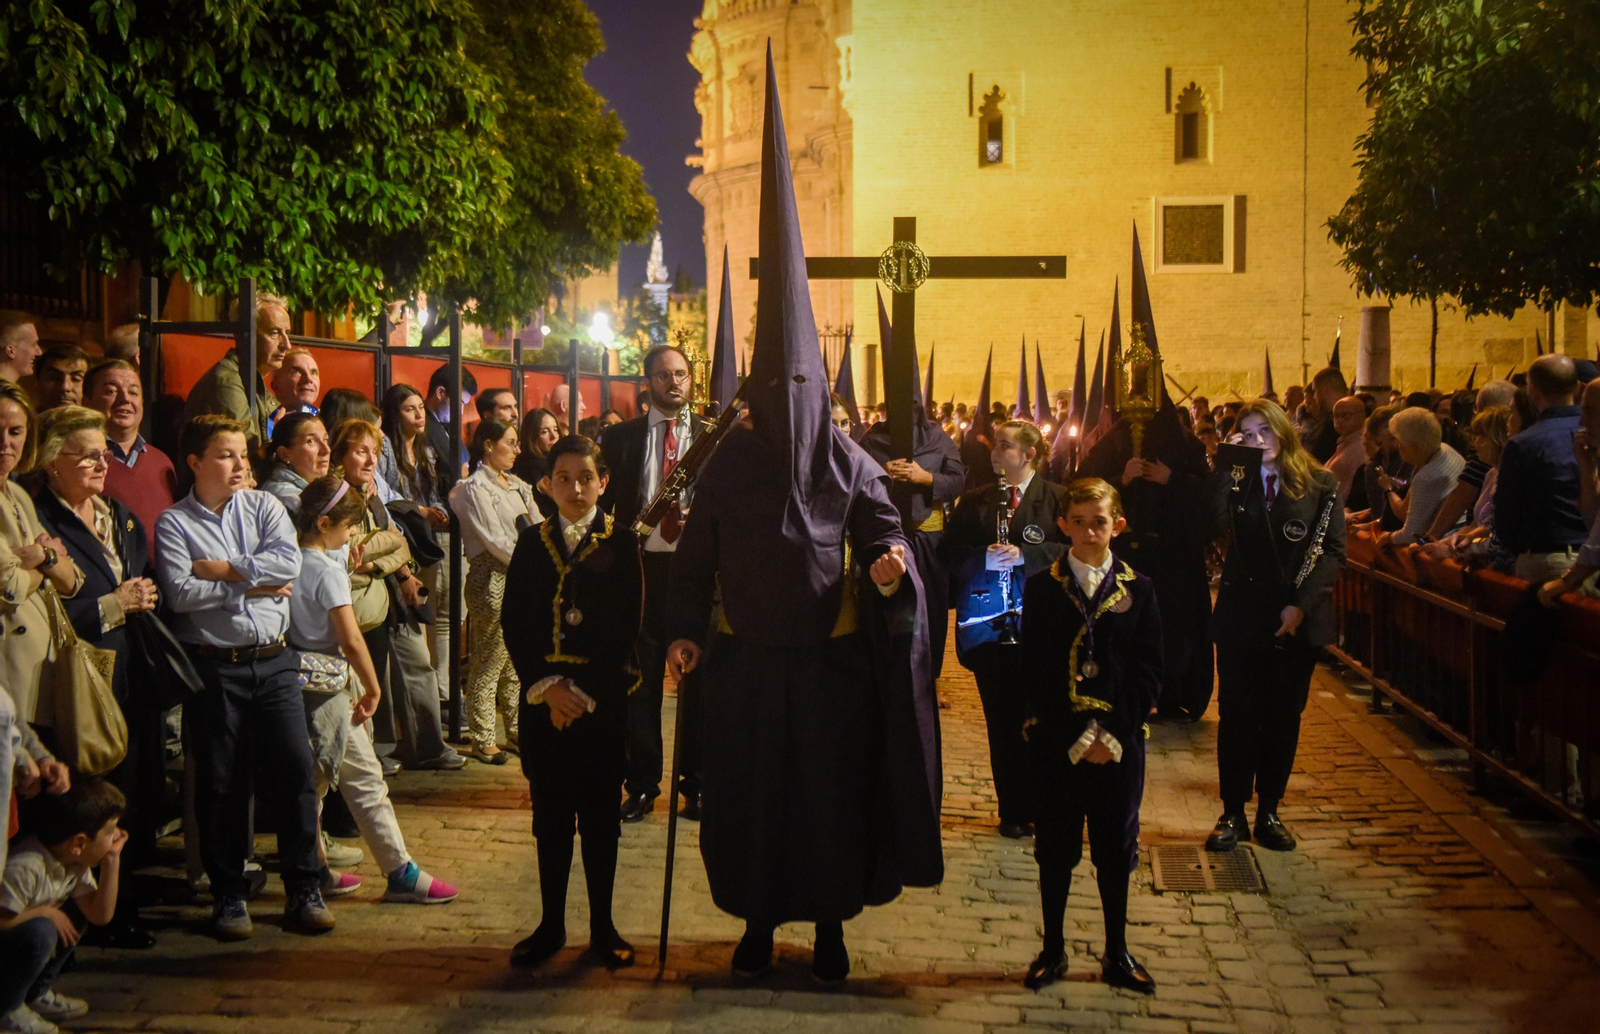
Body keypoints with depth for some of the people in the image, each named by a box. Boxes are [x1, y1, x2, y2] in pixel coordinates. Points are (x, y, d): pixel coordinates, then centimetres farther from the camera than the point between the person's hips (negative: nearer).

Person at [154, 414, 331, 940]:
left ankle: (304, 890, 10)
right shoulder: (174, 523, 0)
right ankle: (229, 894, 17)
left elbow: (289, 562, -7)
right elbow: (180, 594, -13)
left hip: (273, 660, 2)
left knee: (295, 769, -1)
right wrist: (252, 584, -8)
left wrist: (225, 569, -10)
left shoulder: (263, 506, 9)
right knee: (221, 783, 5)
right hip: (213, 666, -2)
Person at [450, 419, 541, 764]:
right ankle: (483, 739, 5)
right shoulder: (475, 488, -7)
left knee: (516, 662, 12)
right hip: (494, 582, -7)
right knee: (489, 664, -2)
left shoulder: (518, 486, 17)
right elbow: (496, 542, -13)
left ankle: (517, 729, 21)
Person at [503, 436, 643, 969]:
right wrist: (546, 686, -10)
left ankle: (602, 926, 15)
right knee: (550, 815, 8)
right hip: (543, 699, 2)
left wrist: (584, 693, -12)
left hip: (602, 700, -2)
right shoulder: (532, 543, 8)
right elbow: (514, 623, 3)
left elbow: (625, 628, -5)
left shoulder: (620, 543, 0)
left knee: (600, 815, 4)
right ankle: (551, 924, 18)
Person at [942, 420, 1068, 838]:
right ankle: (1013, 811, 15)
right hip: (988, 627, 3)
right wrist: (984, 558, -10)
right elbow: (950, 555, 8)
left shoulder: (1058, 499, 2)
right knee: (1002, 721, 5)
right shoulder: (974, 502, 13)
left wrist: (1025, 554, -17)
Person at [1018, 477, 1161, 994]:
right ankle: (1053, 950, 20)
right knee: (1054, 851, 7)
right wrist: (1076, 738, -11)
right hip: (1056, 742, 0)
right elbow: (1035, 674, -4)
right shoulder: (1042, 588, 0)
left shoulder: (1139, 589, 3)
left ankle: (1116, 954, 20)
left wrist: (1112, 736, -11)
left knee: (1116, 852, 8)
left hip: (1120, 743, 1)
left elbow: (1148, 674, -1)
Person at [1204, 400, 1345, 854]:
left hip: (1297, 620, 0)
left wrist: (1303, 604, -12)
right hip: (1241, 615, 1)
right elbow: (1216, 526, -14)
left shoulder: (1322, 485, 1)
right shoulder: (1236, 480, 5)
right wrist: (1225, 467, -16)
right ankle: (1233, 813, 10)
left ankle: (1269, 812, 18)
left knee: (1283, 716, 8)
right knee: (1236, 714, 2)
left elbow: (1333, 551, -3)